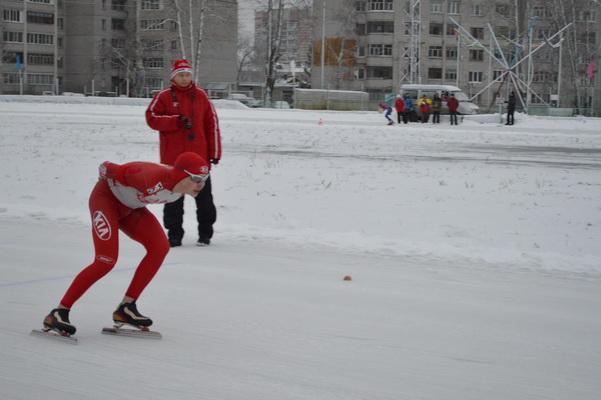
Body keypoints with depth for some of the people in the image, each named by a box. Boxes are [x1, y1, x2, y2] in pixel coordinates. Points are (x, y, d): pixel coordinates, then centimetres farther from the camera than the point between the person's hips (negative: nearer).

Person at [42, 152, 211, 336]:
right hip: (106, 197, -8)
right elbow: (106, 168, -25)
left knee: (160, 247, -10)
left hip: (130, 207, 8)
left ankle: (126, 308, -2)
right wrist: (111, 184, -4)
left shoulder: (180, 186, -16)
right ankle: (58, 313, -12)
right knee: (107, 261, -20)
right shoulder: (152, 179, -39)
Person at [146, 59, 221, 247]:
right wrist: (176, 121, -17)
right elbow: (151, 118, -7)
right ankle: (174, 234, 13)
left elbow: (212, 123, 5)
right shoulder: (164, 96, 1)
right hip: (173, 158, -1)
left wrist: (215, 152, 1)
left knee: (204, 197, 5)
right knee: (174, 198, 5)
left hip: (199, 156, 1)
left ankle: (205, 233, 15)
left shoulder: (201, 95, 5)